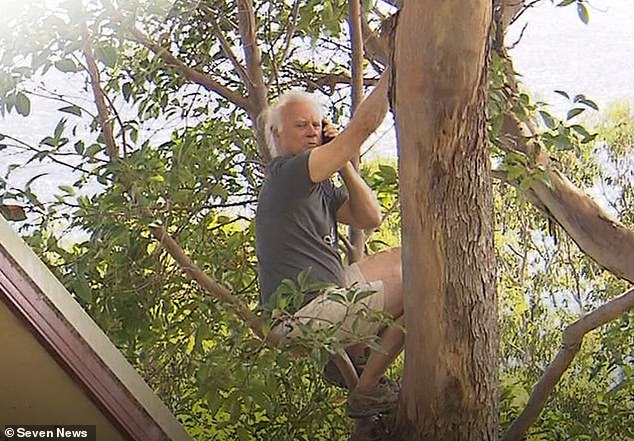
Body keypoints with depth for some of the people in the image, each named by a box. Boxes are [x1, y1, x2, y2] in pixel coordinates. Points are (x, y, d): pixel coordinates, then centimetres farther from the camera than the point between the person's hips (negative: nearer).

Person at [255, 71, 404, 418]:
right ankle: (366, 391, -2)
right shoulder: (285, 174, -17)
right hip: (303, 314, -10)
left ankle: (352, 355, 15)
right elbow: (361, 128, -22)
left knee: (402, 260, 22)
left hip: (327, 291, 10)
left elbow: (369, 218, 8)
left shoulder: (320, 186, 14)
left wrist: (344, 165, -1)